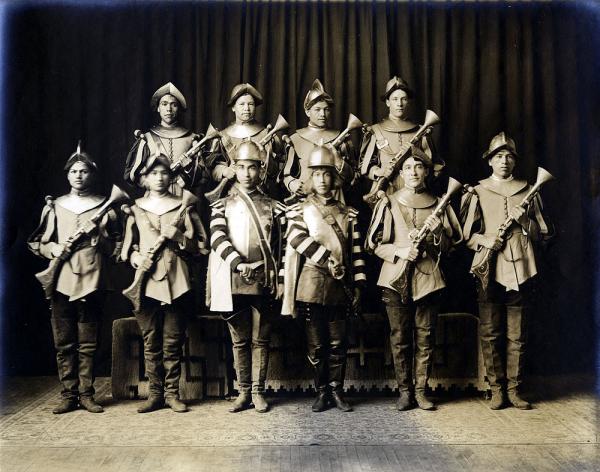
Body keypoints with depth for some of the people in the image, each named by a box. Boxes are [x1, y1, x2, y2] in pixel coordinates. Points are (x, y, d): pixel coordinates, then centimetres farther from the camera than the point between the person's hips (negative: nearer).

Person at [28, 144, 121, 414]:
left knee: (88, 344, 3)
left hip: (92, 281, -1)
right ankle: (68, 395, 13)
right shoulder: (54, 206, 12)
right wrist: (53, 248, -4)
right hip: (61, 281, 1)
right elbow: (38, 242, 13)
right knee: (63, 344, 4)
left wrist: (97, 233, -6)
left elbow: (116, 245, 9)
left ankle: (86, 395, 12)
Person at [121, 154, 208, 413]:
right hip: (146, 282, 1)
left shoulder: (183, 206, 8)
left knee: (173, 341, 2)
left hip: (176, 282, -1)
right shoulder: (136, 209, 11)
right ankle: (155, 393, 15)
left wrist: (178, 236, -10)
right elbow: (127, 247, 15)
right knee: (150, 341, 5)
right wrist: (135, 257, -6)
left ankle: (172, 393, 13)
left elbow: (201, 245, 5)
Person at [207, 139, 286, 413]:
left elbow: (279, 246, 8)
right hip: (233, 281, 0)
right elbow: (217, 239, -6)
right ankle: (243, 392, 16)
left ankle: (258, 392, 14)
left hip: (263, 281, 0)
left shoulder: (272, 206, 10)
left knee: (260, 339, 5)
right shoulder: (223, 205, 9)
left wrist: (280, 281, 2)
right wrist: (238, 264, -20)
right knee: (239, 339, 7)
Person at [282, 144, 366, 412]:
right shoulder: (300, 210, 5)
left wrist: (358, 286, 3)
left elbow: (356, 252, 9)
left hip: (340, 287, 2)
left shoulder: (348, 214, 12)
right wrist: (327, 260, -22)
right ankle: (322, 392, 16)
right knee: (316, 344, 5)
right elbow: (298, 238, -14)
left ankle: (337, 391, 18)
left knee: (338, 343, 7)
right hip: (312, 286, -2)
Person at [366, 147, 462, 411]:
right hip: (396, 279, -1)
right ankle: (404, 391, 15)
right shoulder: (389, 204, 4)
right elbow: (374, 243, 3)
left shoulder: (438, 205, 9)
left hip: (428, 279, 1)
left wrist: (436, 232, -10)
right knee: (400, 338, 4)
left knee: (425, 337, 5)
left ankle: (421, 390, 16)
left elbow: (448, 246, 11)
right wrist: (399, 251, -13)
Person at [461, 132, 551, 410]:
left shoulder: (528, 191, 14)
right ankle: (496, 389, 11)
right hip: (488, 271, -1)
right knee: (490, 333, 0)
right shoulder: (477, 192, 8)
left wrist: (524, 221, -5)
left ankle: (514, 389, 14)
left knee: (517, 335, 4)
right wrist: (484, 239, -12)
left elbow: (542, 234, 13)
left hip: (520, 271, 2)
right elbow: (465, 235, 7)